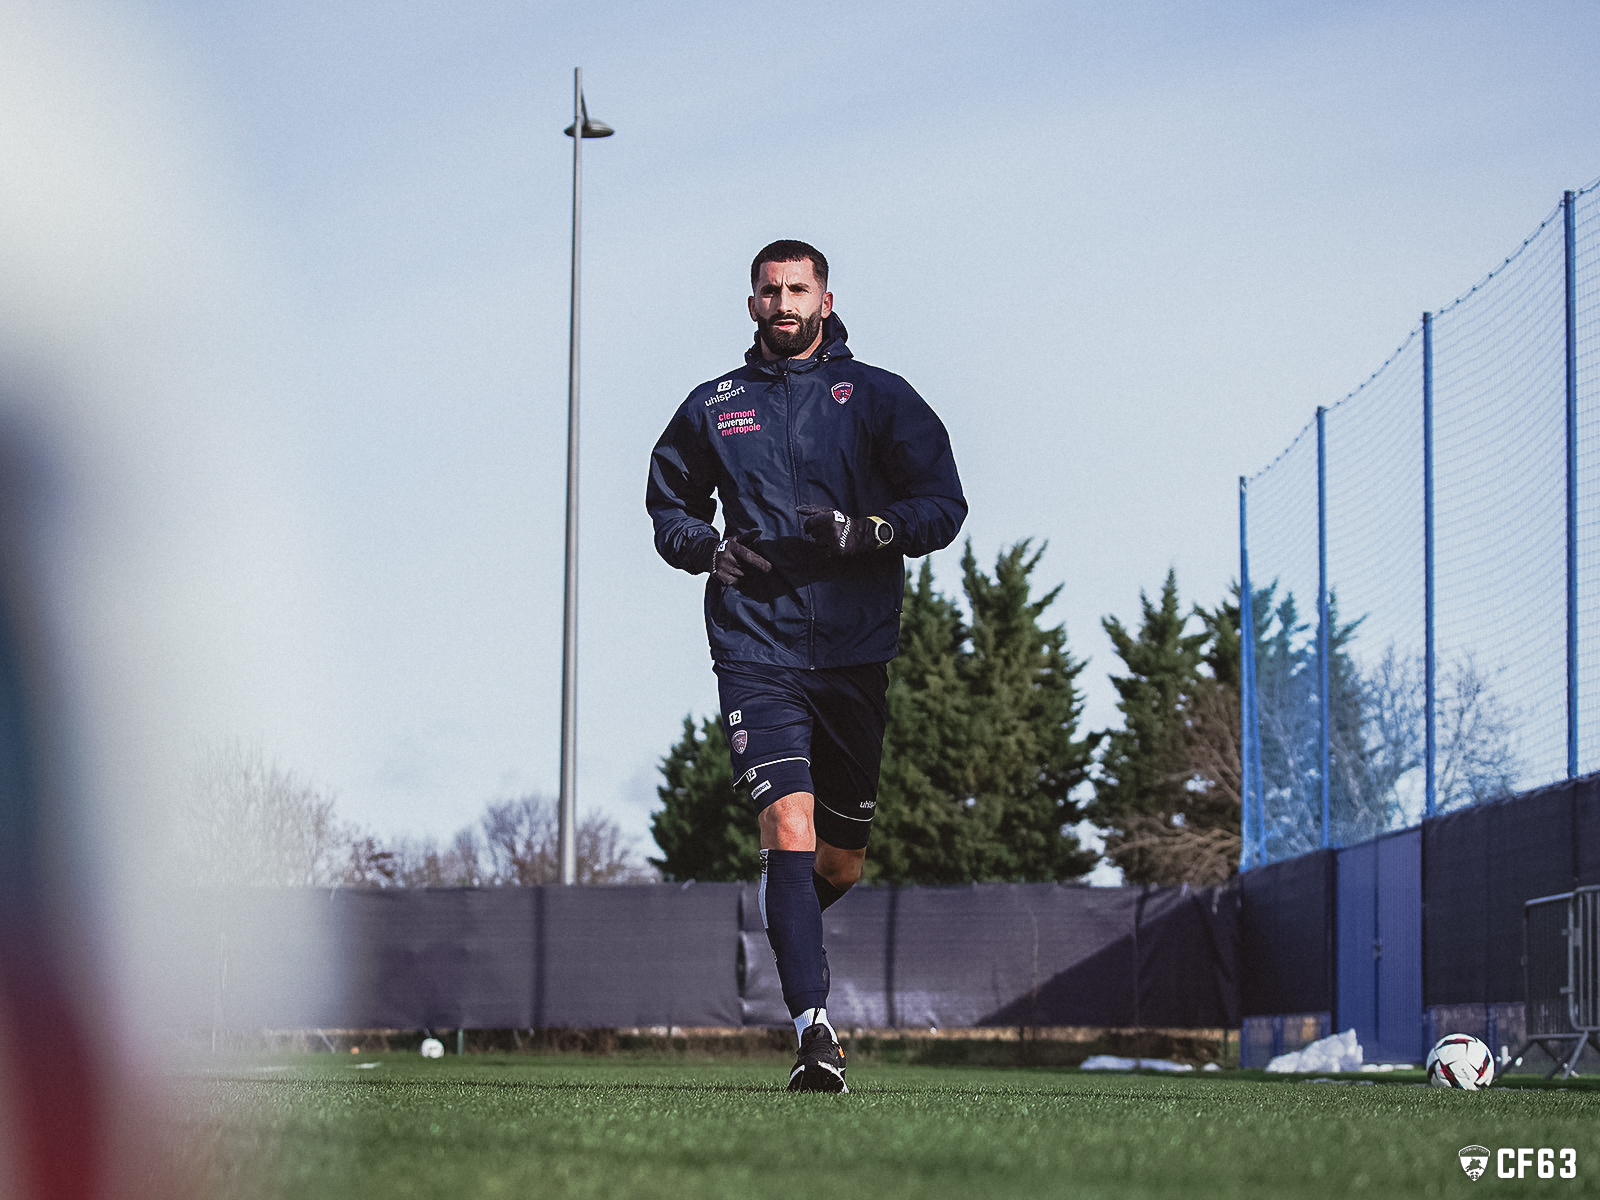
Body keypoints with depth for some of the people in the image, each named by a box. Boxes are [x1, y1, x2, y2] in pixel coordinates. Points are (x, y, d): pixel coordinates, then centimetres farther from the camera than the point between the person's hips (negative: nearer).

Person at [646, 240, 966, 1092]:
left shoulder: (880, 400, 6)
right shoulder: (712, 408, 10)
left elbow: (944, 503, 3)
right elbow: (667, 503, 21)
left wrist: (870, 530, -16)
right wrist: (707, 547, -1)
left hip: (855, 653, 1)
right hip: (755, 651, -1)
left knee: (841, 862, 9)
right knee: (789, 827, -19)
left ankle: (788, 926, 44)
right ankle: (813, 1029, -22)